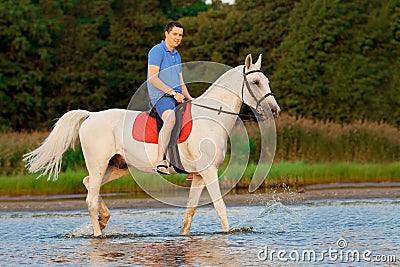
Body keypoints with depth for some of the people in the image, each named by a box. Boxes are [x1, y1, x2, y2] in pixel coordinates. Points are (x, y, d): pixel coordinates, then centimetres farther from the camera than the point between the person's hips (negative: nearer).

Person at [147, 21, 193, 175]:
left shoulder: (177, 55, 23)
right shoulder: (157, 51, -4)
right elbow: (152, 78, -13)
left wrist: (188, 97, 7)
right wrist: (173, 92, -16)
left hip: (177, 96, 9)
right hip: (161, 96, -9)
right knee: (171, 118, -37)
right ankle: (160, 162, -48)